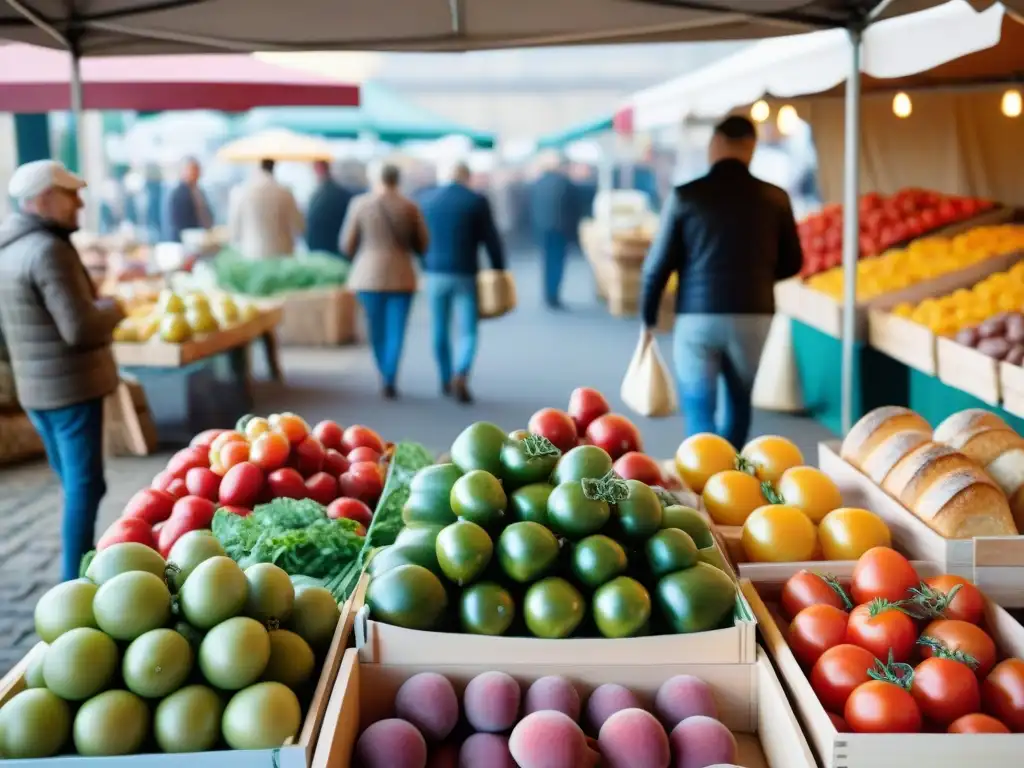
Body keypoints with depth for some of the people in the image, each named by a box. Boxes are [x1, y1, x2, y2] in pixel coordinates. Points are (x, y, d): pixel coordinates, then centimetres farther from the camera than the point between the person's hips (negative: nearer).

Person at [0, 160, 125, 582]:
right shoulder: (48, 250, -20)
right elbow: (81, 328, -24)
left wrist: (96, 302, 16)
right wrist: (114, 308, -5)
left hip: (37, 386, 10)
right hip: (70, 386, -9)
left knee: (74, 483, 19)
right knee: (84, 486, -3)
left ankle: (78, 574, 28)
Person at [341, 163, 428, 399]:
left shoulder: (360, 204, -4)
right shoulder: (410, 207, -2)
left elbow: (347, 245, 0)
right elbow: (423, 245, 4)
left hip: (368, 275, 0)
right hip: (400, 276, 0)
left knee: (377, 331, 14)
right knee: (396, 331, 2)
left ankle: (386, 377, 23)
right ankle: (390, 380, -9)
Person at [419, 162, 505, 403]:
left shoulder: (428, 200, 4)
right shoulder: (477, 201, -6)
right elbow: (491, 239, -4)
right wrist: (499, 270, 7)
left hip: (436, 274, 3)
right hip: (465, 275, -3)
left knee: (441, 330, 15)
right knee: (467, 332, 0)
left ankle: (446, 381, 25)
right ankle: (460, 376, -22)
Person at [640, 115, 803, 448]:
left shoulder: (685, 196, -6)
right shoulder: (774, 197, -1)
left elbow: (658, 264, -4)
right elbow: (791, 263, 8)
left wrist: (648, 318, 9)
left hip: (697, 316, -2)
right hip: (753, 316, 3)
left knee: (699, 408, 7)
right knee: (739, 401, 22)